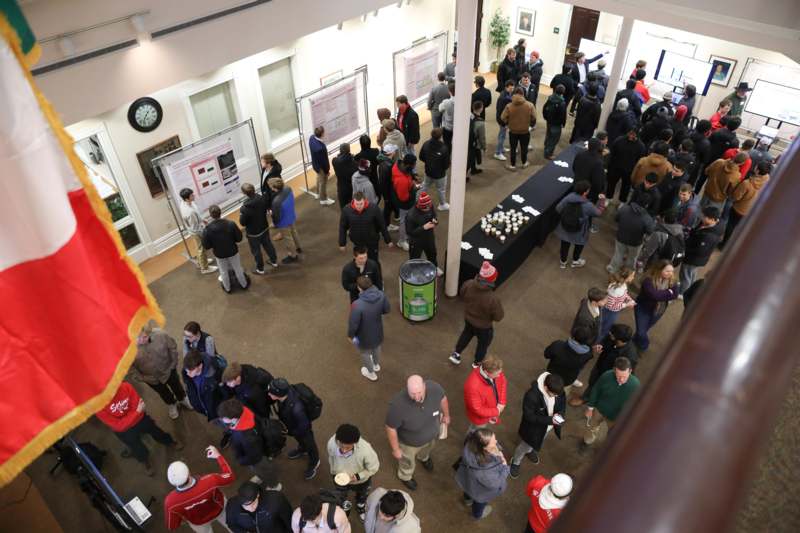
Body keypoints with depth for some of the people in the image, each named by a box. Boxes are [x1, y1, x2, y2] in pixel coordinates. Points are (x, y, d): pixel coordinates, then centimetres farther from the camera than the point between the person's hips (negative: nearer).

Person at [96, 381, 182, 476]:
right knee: (138, 450, 21)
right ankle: (145, 461, 56)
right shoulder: (99, 406, -33)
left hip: (140, 419, 2)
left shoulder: (126, 386, -29)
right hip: (124, 430, -1)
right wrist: (137, 411, -34)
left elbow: (137, 406, -20)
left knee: (156, 432, 26)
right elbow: (119, 426, -29)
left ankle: (170, 441, 59)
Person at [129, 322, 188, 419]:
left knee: (176, 386, 28)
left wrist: (174, 363, -8)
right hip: (151, 377, 0)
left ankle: (182, 399, 62)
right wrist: (141, 378, -12)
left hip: (168, 369, 0)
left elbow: (172, 347, -13)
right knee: (164, 393, 29)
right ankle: (171, 404, 62)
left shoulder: (160, 334, -34)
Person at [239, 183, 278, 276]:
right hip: (264, 228, 5)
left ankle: (260, 269, 35)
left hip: (253, 233, -5)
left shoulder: (245, 208, -34)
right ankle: (274, 262, 47)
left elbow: (242, 223, -21)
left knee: (256, 251, 17)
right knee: (268, 245, 27)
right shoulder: (262, 199, -19)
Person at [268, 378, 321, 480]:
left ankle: (314, 463, 57)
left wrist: (289, 431, -17)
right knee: (300, 440, 38)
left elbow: (304, 426, -31)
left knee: (309, 445, 27)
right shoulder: (286, 390, -32)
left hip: (303, 430, -5)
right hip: (294, 425, 6)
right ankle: (302, 450, 71)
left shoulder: (295, 408, -50)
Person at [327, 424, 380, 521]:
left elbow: (373, 468, -24)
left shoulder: (365, 450, -45)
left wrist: (358, 476, -34)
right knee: (340, 498, 33)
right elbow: (331, 459, -11)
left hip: (361, 481, -1)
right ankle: (345, 505, 69)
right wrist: (333, 472, 5)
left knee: (361, 496, 34)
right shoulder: (331, 442, -36)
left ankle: (361, 507, 69)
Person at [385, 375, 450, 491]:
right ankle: (405, 476, 65)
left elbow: (443, 398, -9)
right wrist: (396, 449, -14)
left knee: (427, 449, 38)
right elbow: (391, 428, -26)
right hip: (410, 442, -3)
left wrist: (446, 415, 7)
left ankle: (423, 457, 74)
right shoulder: (398, 405, -45)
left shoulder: (434, 388, -35)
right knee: (408, 461, 30)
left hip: (432, 434, 3)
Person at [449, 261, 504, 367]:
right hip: (483, 326, -4)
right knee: (483, 343, 27)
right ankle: (477, 363, 51)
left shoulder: (468, 284, -26)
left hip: (468, 318, 4)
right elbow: (498, 317, -25)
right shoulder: (493, 298, -40)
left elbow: (462, 293, -2)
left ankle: (456, 353, 52)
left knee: (467, 333, 36)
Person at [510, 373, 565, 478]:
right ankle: (516, 463, 51)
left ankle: (530, 450, 67)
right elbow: (529, 416, -31)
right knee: (524, 446, 20)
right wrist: (550, 420, -36)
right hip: (533, 428, -5)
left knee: (539, 442, 34)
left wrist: (561, 414, -23)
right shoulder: (532, 395, -41)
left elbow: (562, 402, -2)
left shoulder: (558, 390, -23)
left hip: (548, 426, 5)